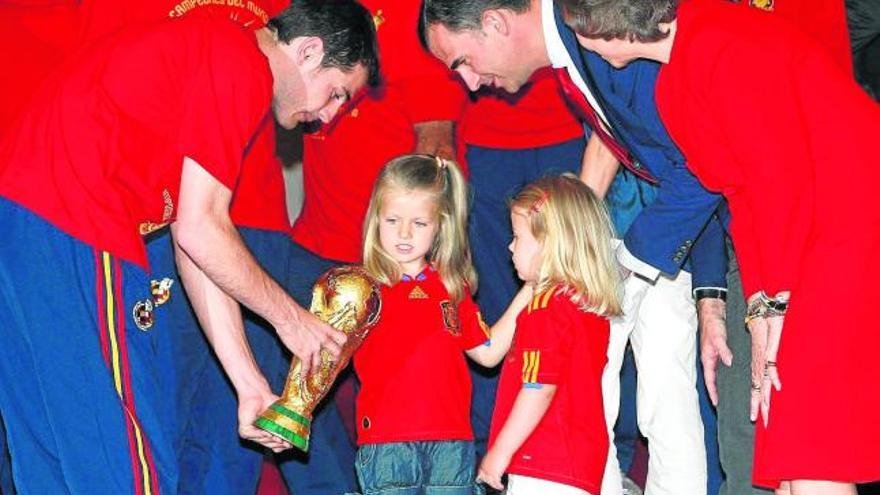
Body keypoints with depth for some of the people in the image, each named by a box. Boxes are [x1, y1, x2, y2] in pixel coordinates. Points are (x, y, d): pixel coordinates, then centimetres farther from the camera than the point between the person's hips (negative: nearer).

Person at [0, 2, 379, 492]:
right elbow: (199, 229, -10)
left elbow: (197, 251, 20)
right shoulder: (242, 67, -7)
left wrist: (249, 384, 18)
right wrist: (289, 316, 5)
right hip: (72, 235, -11)